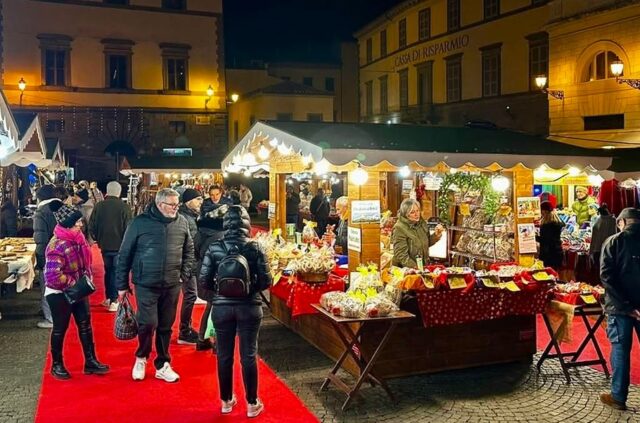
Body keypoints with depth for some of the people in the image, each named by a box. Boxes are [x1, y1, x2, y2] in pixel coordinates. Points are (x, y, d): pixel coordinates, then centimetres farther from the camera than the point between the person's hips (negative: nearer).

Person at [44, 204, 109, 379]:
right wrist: (74, 283, -21)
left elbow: (85, 260, 15)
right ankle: (57, 365, 26)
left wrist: (88, 276, 1)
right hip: (59, 294, -8)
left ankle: (90, 361, 21)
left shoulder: (78, 238, -1)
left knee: (85, 324, 11)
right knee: (60, 328, 8)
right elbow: (53, 276, -31)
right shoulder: (57, 246, -26)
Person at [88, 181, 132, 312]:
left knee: (108, 271, 18)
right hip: (120, 245, -3)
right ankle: (114, 300, 1)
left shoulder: (99, 206, -3)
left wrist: (98, 240, 15)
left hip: (105, 245, 3)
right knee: (116, 272, 4)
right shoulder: (124, 207, -13)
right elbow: (128, 228, -11)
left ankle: (108, 298, 22)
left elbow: (92, 227, 0)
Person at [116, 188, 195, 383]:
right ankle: (141, 358, 21)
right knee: (148, 323, -7)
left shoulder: (182, 223, 1)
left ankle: (162, 365, 26)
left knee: (166, 326, 11)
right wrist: (122, 284, -1)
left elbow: (188, 251, 12)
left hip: (172, 286, 3)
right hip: (146, 284, -3)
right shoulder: (140, 222, -8)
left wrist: (184, 274, 3)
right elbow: (125, 254, -3)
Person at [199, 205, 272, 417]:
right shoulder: (255, 248, -8)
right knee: (249, 355, 9)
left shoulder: (214, 248, -6)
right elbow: (266, 281, -9)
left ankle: (226, 401, 28)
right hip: (249, 307, -1)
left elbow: (204, 279, -6)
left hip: (221, 307, 1)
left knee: (224, 355, 14)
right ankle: (252, 404, 19)